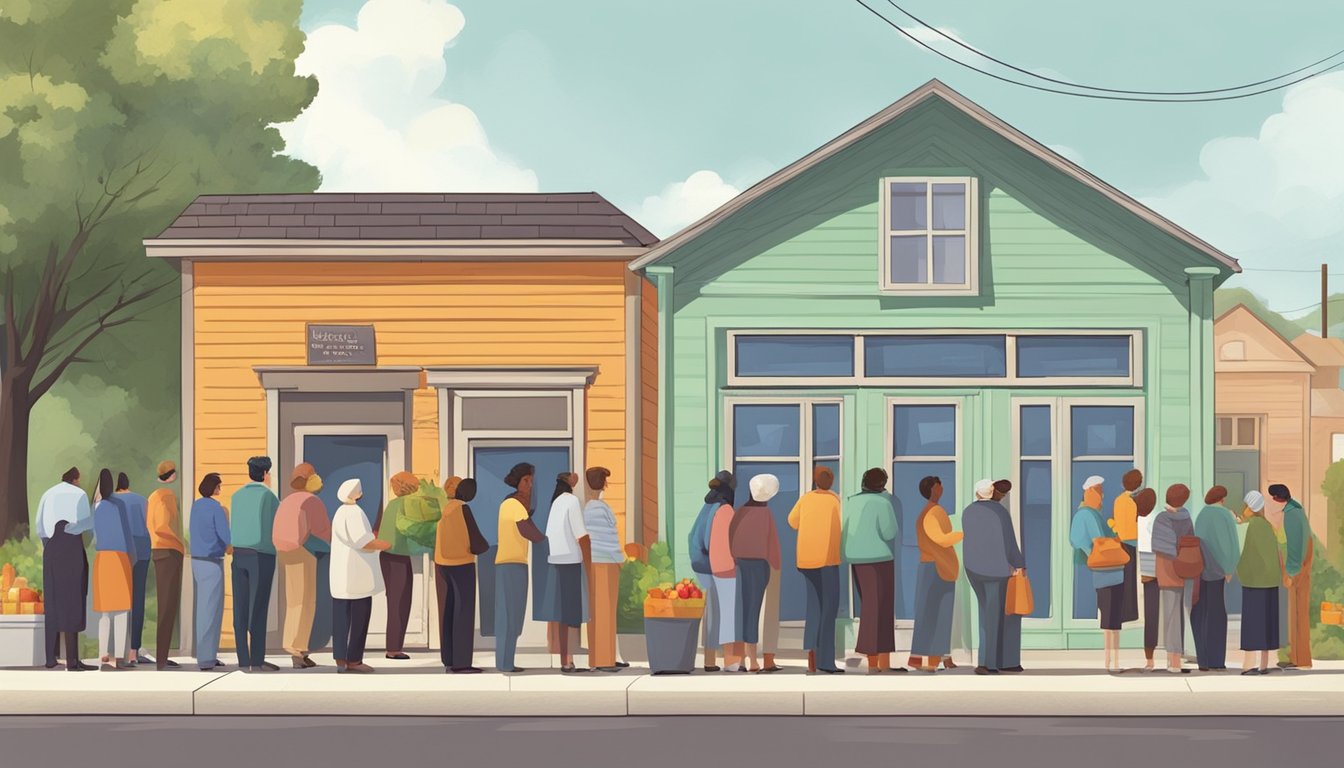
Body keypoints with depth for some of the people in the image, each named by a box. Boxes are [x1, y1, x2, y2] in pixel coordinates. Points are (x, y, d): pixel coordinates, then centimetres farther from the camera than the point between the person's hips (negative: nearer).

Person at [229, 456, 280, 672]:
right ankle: (257, 661, -5)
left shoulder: (236, 497, 10)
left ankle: (244, 661, 2)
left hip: (239, 556, 5)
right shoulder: (270, 497, -7)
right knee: (258, 609, -4)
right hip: (261, 557, -5)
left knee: (241, 609, 3)